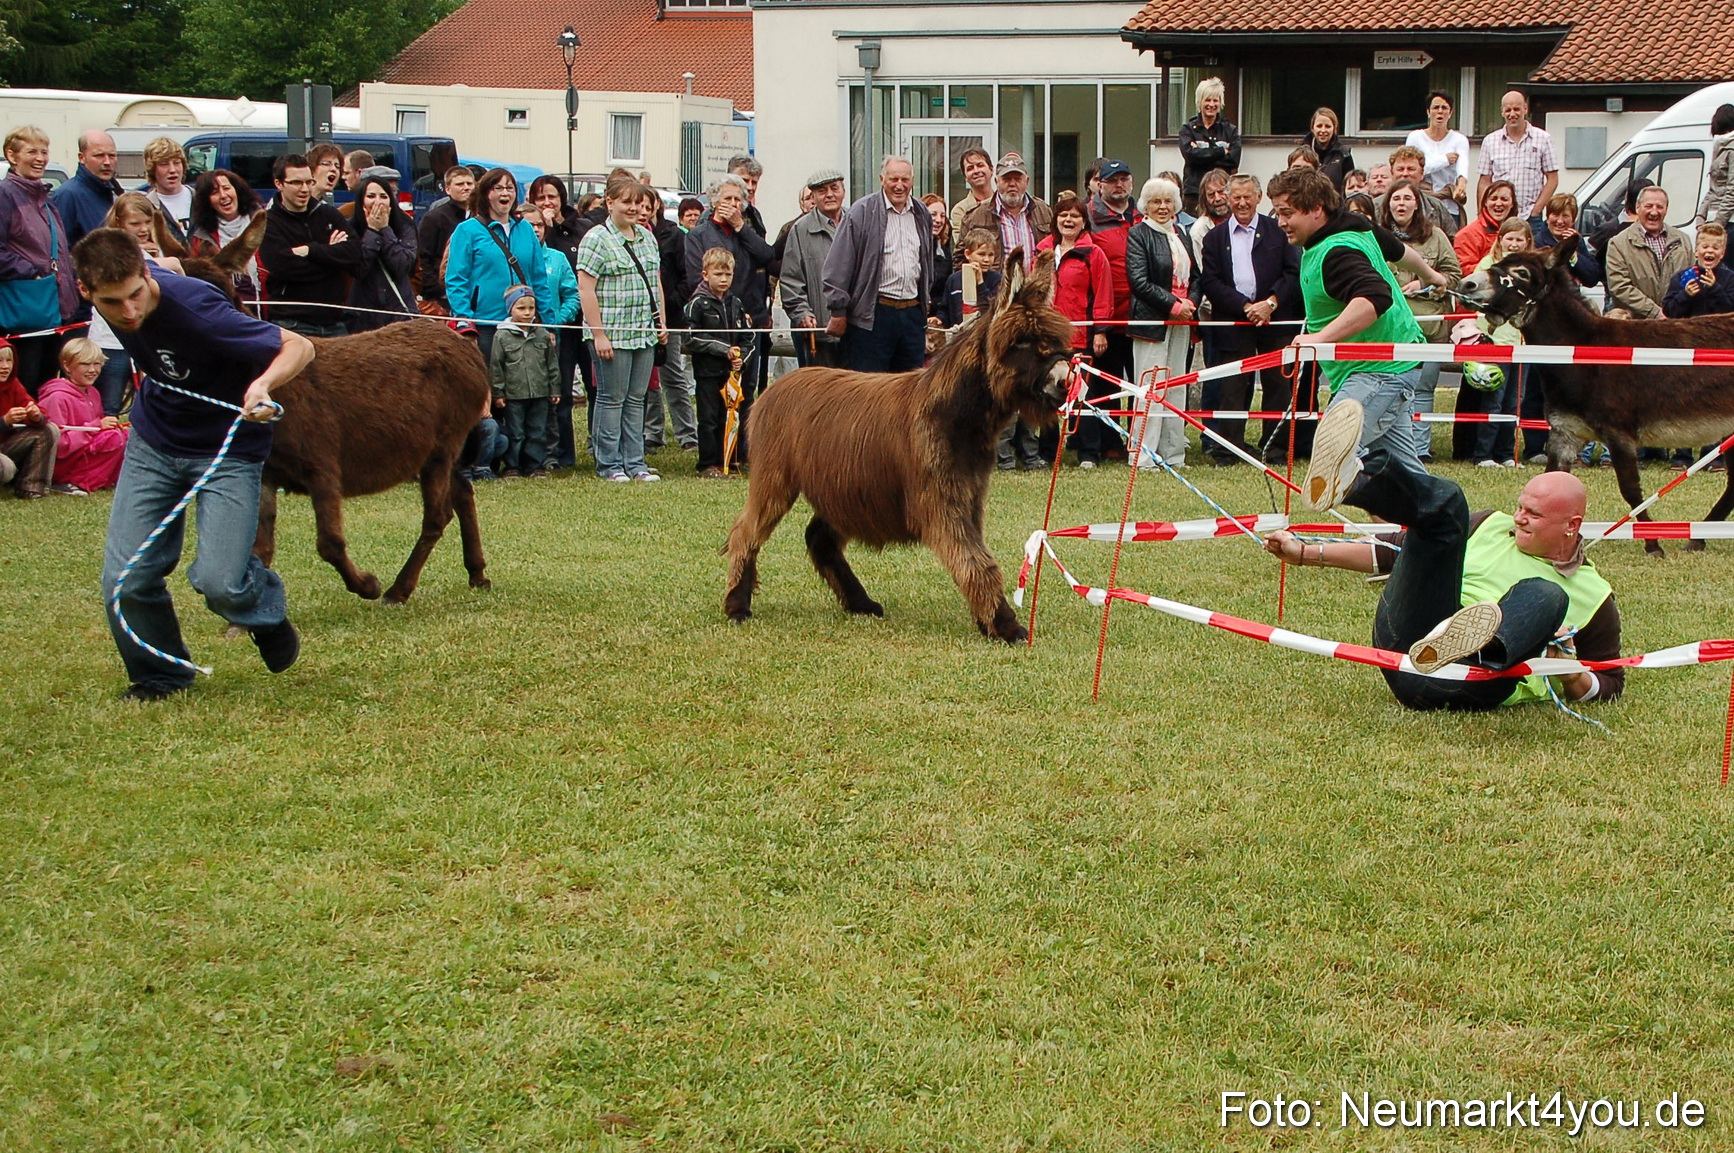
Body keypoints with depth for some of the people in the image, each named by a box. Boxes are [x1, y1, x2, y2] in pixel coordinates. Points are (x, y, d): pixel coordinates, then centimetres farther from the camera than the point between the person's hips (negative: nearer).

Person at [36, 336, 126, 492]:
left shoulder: (92, 393, 12)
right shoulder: (58, 397, -16)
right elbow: (58, 444, -22)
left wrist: (111, 425, -2)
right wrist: (96, 426, -22)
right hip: (60, 465, -9)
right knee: (115, 438, -25)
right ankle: (77, 483, -21)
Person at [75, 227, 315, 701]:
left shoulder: (192, 308, -34)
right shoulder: (112, 298, -15)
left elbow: (299, 346, -28)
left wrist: (263, 382, -49)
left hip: (227, 449, -5)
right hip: (153, 444, 5)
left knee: (218, 582, -18)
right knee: (126, 580, -4)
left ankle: (268, 612, 18)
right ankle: (158, 675, 23)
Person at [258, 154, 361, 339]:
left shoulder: (329, 214, 13)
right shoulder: (269, 223, 1)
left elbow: (355, 254, -1)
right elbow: (284, 266, -15)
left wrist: (310, 251, -11)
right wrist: (330, 253, -5)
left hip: (333, 321, 4)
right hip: (292, 323, -4)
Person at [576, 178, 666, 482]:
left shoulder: (647, 237, 14)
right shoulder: (596, 239, -9)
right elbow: (585, 290, -13)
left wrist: (662, 321, 15)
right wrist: (598, 334, -17)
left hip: (645, 334, 7)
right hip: (613, 334, -7)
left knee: (636, 399, 9)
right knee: (611, 399, 0)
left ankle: (634, 462, 14)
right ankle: (609, 465, 6)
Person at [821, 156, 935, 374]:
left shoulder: (921, 214, 13)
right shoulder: (862, 212, -6)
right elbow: (839, 265, -7)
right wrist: (838, 311, -10)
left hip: (912, 313, 6)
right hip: (873, 315, -6)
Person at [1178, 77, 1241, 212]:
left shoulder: (1230, 130, 12)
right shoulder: (1188, 129, 10)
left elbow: (1234, 159, -2)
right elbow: (1189, 154, -8)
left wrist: (1202, 154, -8)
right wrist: (1221, 152, -6)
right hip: (1194, 190, -1)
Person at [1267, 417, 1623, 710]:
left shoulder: (1594, 597, 19)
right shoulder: (1492, 527, 26)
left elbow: (1609, 684, 21)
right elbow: (1395, 552, 26)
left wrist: (1571, 675, -3)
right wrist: (1305, 553, 19)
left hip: (1473, 688, -2)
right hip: (1405, 641, 2)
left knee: (1546, 595, -27)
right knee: (1444, 498, -11)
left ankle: (1482, 645, -61)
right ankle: (1347, 482, -45)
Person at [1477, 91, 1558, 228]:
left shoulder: (1542, 138, 6)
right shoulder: (1490, 141, 12)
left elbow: (1552, 179, 4)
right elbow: (1484, 182, 11)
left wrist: (1535, 211, -5)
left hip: (1531, 218, -1)